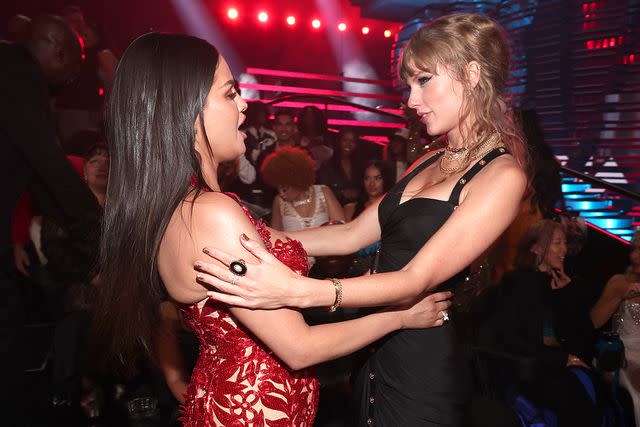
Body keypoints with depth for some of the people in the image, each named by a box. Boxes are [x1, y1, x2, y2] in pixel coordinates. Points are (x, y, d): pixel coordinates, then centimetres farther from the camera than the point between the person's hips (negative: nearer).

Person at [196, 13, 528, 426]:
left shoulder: (503, 176, -16)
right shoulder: (430, 162, 9)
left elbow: (417, 279, -26)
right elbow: (352, 235, 7)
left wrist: (299, 290, -38)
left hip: (423, 366, -7)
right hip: (376, 351, 7)